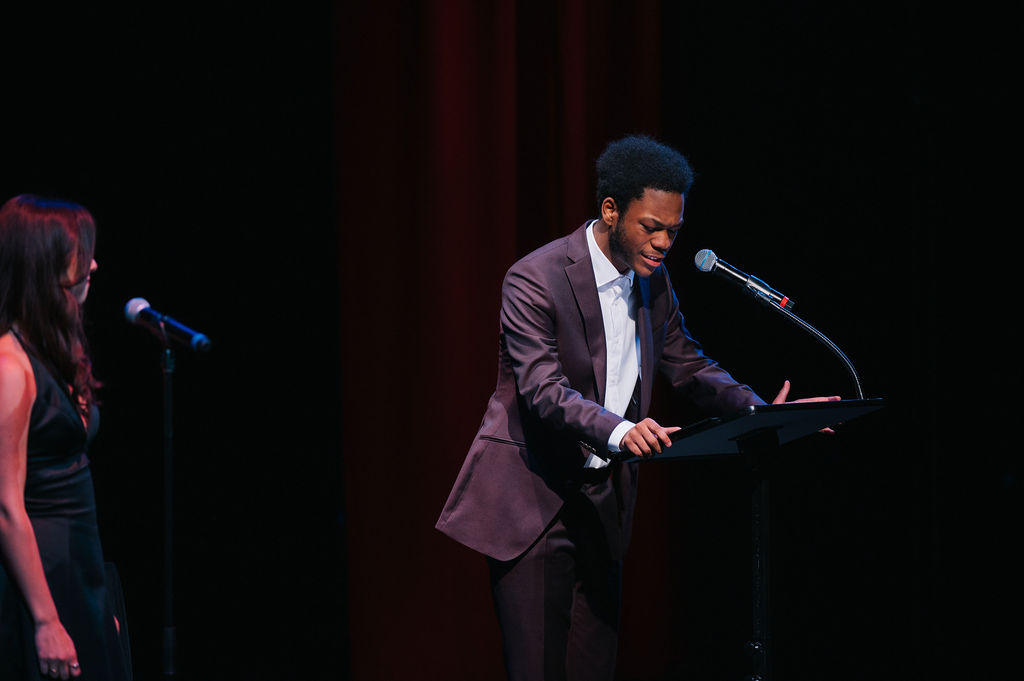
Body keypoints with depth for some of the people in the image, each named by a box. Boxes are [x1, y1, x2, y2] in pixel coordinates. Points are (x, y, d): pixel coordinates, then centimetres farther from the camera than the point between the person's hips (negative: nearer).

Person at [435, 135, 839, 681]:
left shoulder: (652, 280, 7)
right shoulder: (534, 280, -17)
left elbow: (687, 365, 14)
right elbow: (543, 389, -27)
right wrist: (620, 431, -45)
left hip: (603, 506, 7)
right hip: (532, 506, -7)